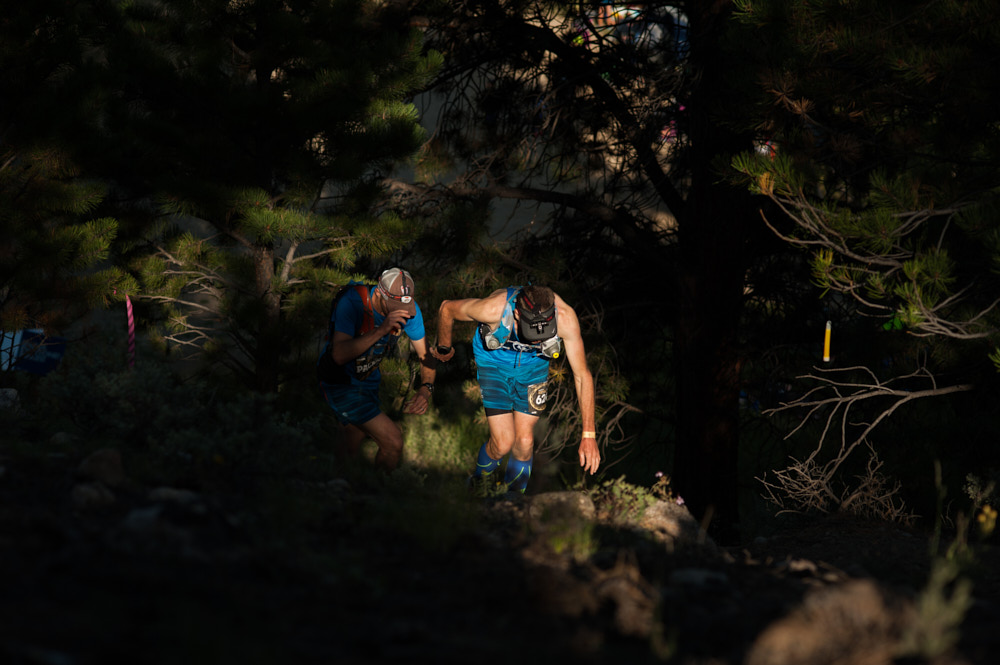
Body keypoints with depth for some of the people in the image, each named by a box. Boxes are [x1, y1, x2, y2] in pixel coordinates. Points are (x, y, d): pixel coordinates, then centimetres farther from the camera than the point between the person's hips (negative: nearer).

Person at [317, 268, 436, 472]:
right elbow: (339, 355, -41)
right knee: (393, 443, -13)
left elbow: (425, 355, -6)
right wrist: (381, 330, -46)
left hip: (368, 378, 7)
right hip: (340, 383, -6)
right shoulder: (352, 303, -32)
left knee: (351, 447, 22)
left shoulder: (408, 309, -15)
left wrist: (426, 389, -25)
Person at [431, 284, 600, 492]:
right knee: (503, 443, -10)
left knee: (524, 441, -3)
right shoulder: (494, 308, -39)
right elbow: (447, 308, -18)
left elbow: (582, 375, -28)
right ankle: (477, 484, 22)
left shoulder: (565, 317, -36)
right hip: (494, 361, -2)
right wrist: (444, 349, 2)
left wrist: (588, 435, -29)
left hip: (533, 364, 2)